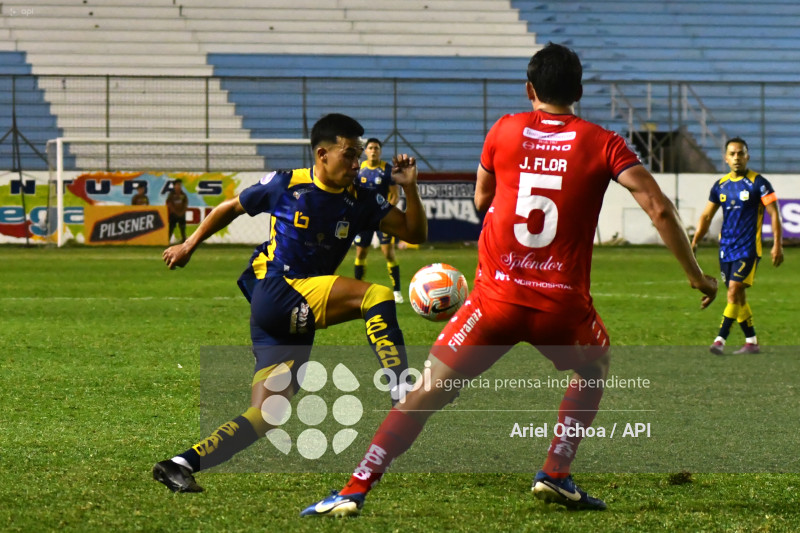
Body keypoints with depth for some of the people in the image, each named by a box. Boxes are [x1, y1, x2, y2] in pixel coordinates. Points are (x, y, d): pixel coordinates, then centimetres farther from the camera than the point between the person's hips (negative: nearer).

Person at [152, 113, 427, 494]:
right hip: (272, 293, -6)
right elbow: (231, 208, 14)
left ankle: (180, 466, -1)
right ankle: (404, 398, -30)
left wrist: (409, 188, -9)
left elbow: (414, 233, 6)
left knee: (262, 420, -4)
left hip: (295, 324, 6)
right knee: (376, 295, -24)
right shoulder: (286, 185, -2)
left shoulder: (359, 202, 9)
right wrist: (190, 245, 20)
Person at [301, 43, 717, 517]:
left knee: (429, 391, 6)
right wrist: (696, 274, 3)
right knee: (595, 371, 30)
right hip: (563, 305, 0)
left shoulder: (504, 131, 7)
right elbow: (659, 208, -5)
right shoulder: (602, 144, 2)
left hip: (497, 299, 1)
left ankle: (355, 490, -5)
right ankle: (556, 474, 16)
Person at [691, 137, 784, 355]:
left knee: (734, 292, -15)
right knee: (738, 297, 8)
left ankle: (720, 339, -17)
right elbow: (706, 216, 17)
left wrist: (777, 245, -13)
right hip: (726, 248, 6)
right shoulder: (720, 185, 10)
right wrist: (694, 243, 8)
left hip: (748, 248, -6)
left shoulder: (758, 183, -5)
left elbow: (774, 214, -6)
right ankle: (751, 341, 16)